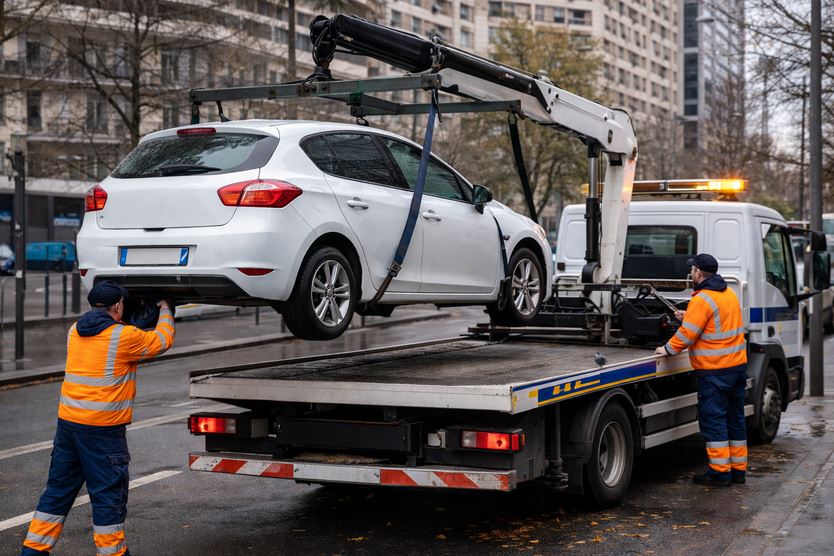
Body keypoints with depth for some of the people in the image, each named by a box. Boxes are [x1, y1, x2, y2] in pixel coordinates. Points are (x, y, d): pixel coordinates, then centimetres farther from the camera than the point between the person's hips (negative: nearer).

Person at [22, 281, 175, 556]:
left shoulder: (75, 331, 9)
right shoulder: (124, 336, -11)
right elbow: (162, 341, 5)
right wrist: (165, 313, 23)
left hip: (68, 420, 7)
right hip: (103, 429, -7)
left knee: (58, 491, 15)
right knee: (108, 495, 4)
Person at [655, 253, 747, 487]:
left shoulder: (702, 300, -16)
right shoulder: (729, 294, 13)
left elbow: (687, 334, -17)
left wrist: (668, 349, -2)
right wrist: (688, 318, 20)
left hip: (715, 370, -9)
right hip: (737, 364, 9)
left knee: (713, 419, -3)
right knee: (735, 417, 14)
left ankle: (720, 471, -1)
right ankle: (738, 468, 20)